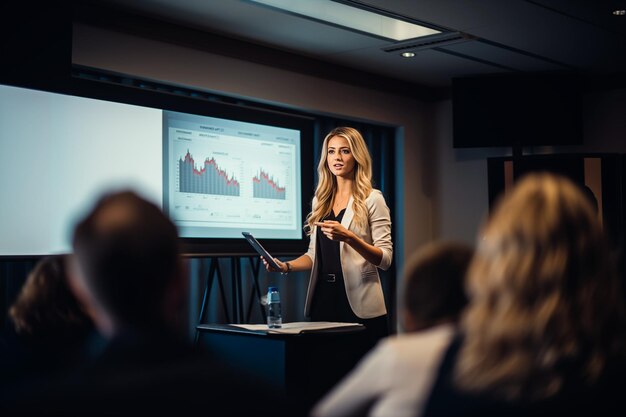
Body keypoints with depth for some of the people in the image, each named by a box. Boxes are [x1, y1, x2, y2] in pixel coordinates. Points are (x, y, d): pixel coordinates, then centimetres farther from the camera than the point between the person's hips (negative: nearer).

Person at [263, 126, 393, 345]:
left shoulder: (372, 199, -4)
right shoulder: (320, 200, 12)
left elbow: (385, 258, -10)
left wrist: (349, 238, -24)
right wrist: (287, 266, -1)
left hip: (359, 304, -5)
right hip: (323, 300, 5)